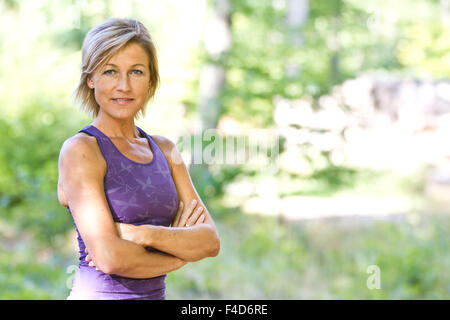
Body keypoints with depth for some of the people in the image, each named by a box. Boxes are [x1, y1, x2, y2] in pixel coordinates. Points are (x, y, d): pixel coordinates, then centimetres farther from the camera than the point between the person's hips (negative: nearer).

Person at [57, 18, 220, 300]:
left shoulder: (165, 149, 7)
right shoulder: (80, 150, -10)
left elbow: (211, 241, -1)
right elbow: (110, 257, -19)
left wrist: (141, 233, -16)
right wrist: (180, 251, -5)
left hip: (156, 293, 5)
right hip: (99, 294, -5)